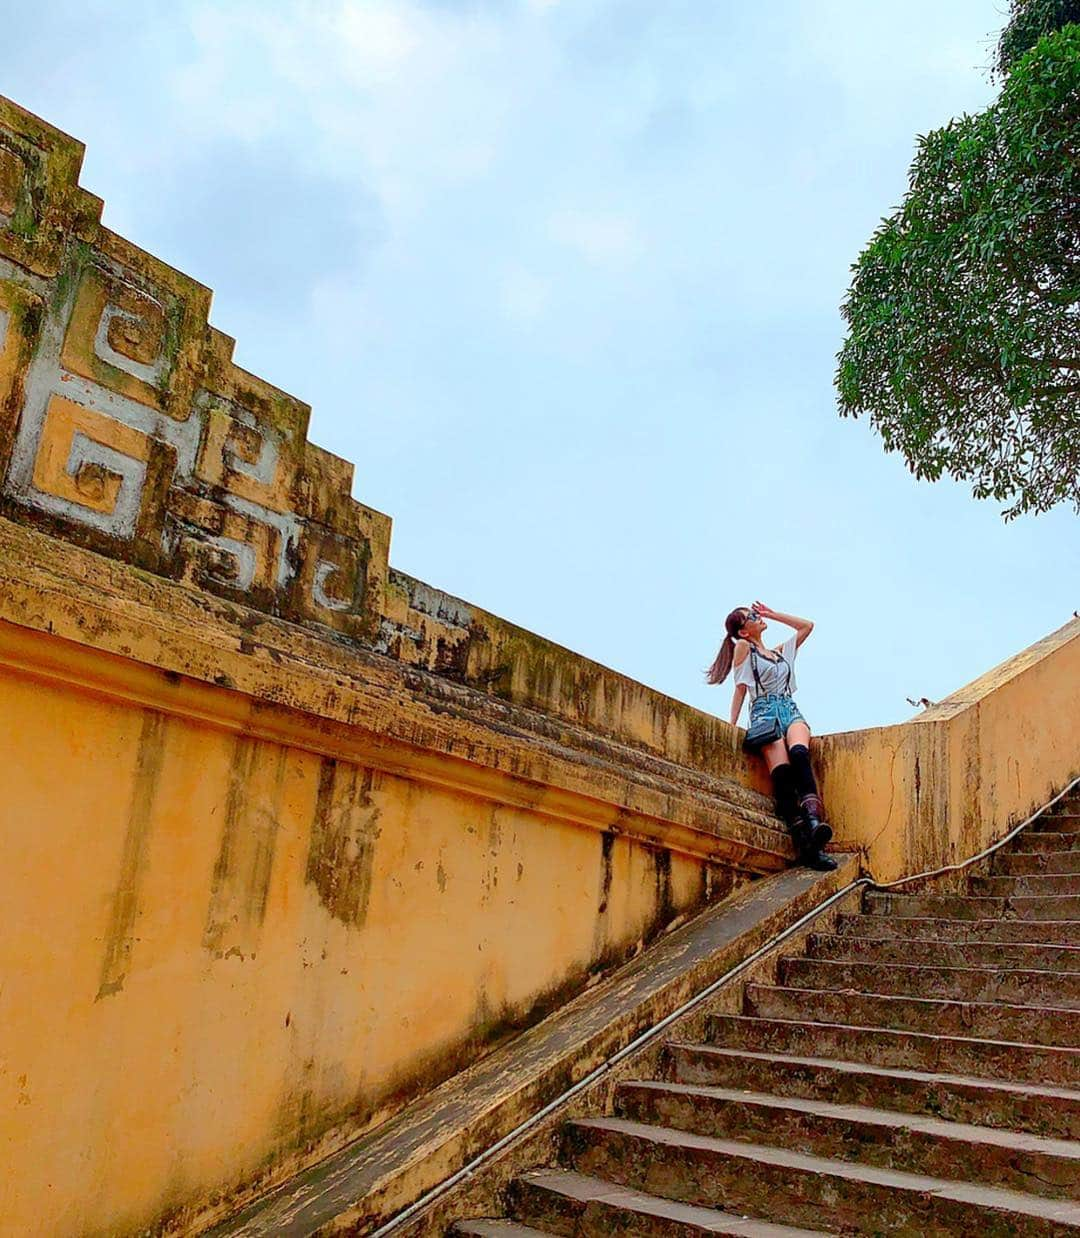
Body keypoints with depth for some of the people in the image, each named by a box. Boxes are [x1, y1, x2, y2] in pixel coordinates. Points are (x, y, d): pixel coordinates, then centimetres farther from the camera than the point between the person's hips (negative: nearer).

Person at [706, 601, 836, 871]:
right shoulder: (743, 647, 13)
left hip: (790, 710, 4)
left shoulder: (782, 651, 29)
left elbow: (807, 625, 33)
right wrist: (731, 726, -3)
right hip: (764, 713, -4)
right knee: (782, 774, -25)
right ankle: (804, 844, -37)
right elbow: (740, 689, 6)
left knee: (799, 753, -31)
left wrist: (772, 614, 30)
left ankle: (813, 819, -51)